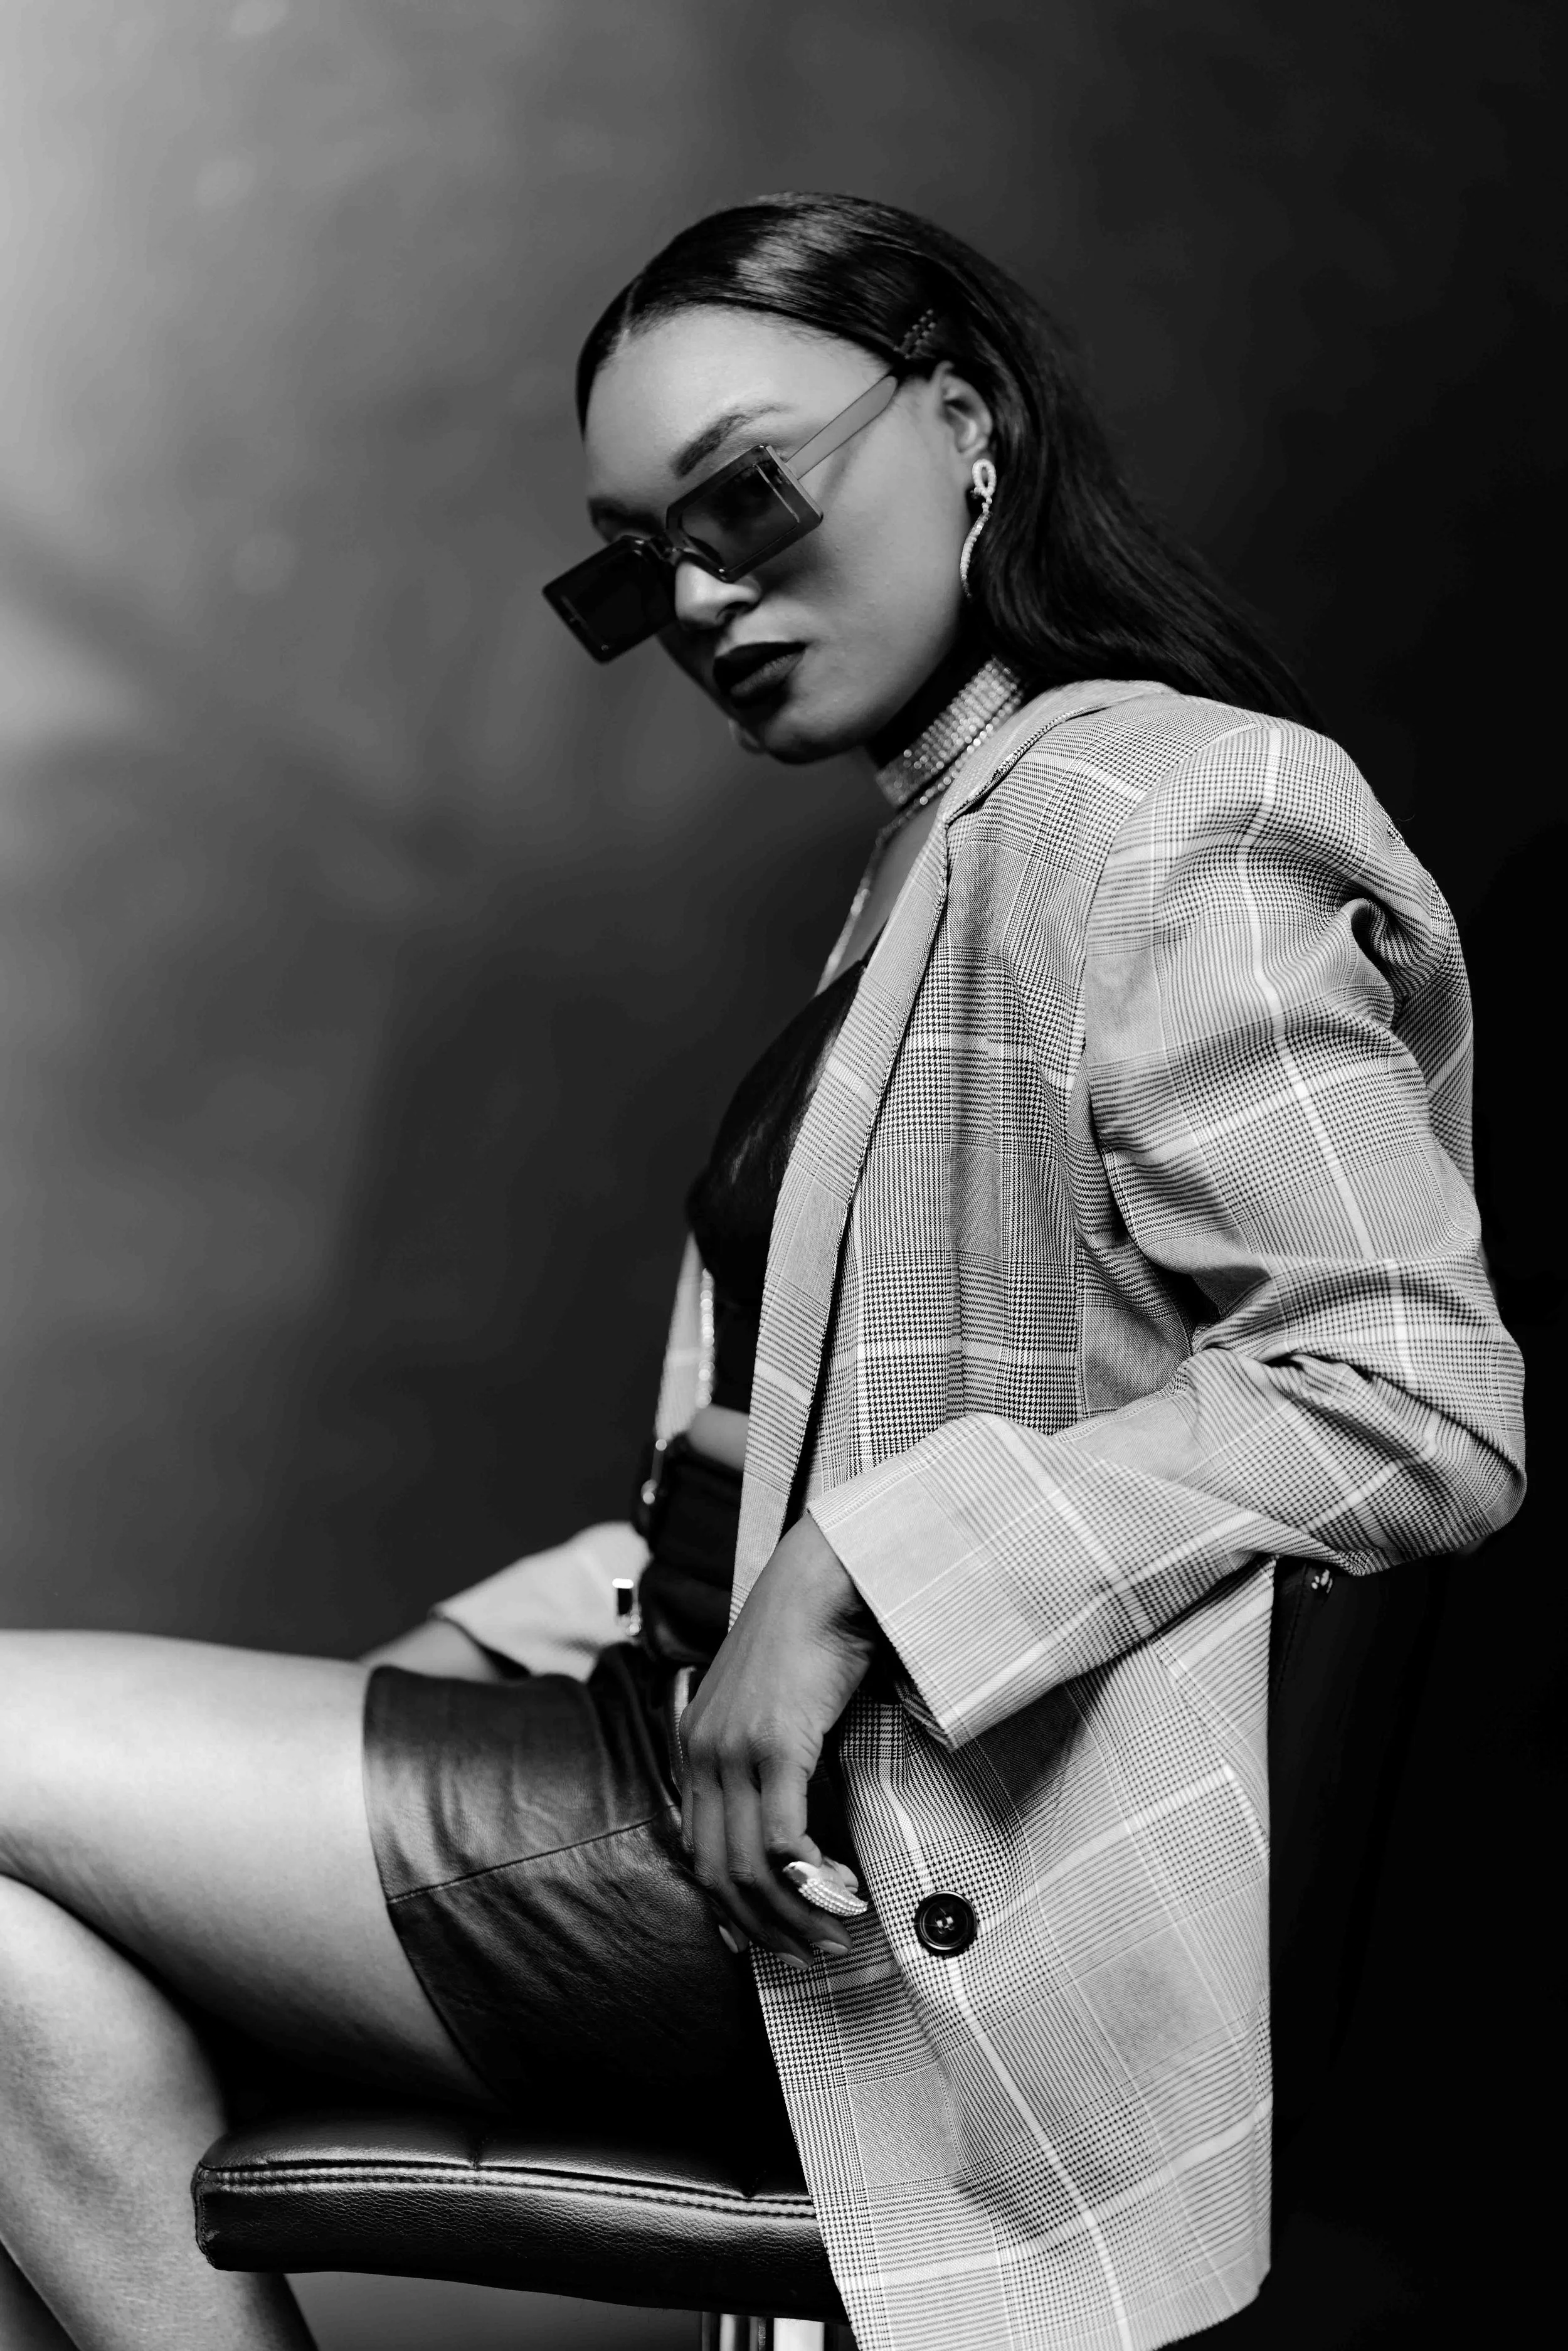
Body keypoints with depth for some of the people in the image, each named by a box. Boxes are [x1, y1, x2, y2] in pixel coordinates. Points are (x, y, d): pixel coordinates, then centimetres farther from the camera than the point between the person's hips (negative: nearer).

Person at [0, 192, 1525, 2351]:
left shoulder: (1141, 817, -11)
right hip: (761, 1775, 9)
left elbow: (1419, 1402, -21)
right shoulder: (954, 849, 18)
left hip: (909, 1903, -9)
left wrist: (858, 1573, -20)